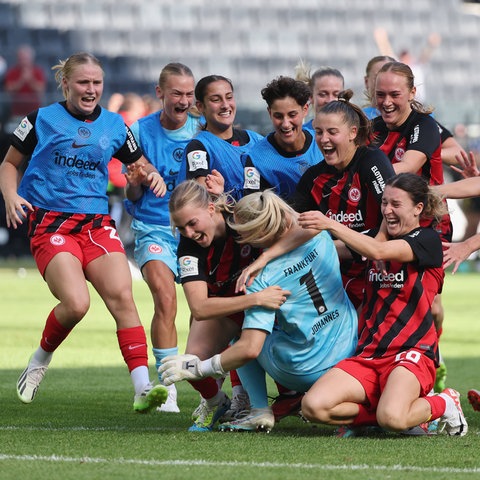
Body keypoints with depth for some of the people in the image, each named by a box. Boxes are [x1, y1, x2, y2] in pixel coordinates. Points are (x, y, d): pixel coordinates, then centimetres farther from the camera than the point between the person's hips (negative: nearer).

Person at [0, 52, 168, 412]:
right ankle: (39, 362, 7)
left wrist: (153, 175, 1)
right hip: (50, 223, -3)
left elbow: (139, 164, 25)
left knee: (122, 296, -18)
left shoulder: (114, 125, 12)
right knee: (76, 303, -23)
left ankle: (143, 389, -21)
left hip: (97, 223, 3)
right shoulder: (42, 119, 3)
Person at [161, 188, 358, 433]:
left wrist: (199, 368, -11)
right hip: (350, 354, 6)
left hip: (303, 374, -6)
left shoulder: (265, 281, -19)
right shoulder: (320, 236, -4)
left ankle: (260, 410, 5)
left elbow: (250, 349, -21)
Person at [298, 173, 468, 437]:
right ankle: (408, 414, -1)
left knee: (392, 418, -35)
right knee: (313, 407, -20)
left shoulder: (428, 240, -3)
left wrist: (330, 224, -23)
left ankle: (444, 404, 1)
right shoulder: (376, 238, 18)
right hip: (367, 354, 6)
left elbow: (378, 251, -20)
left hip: (411, 353, -6)